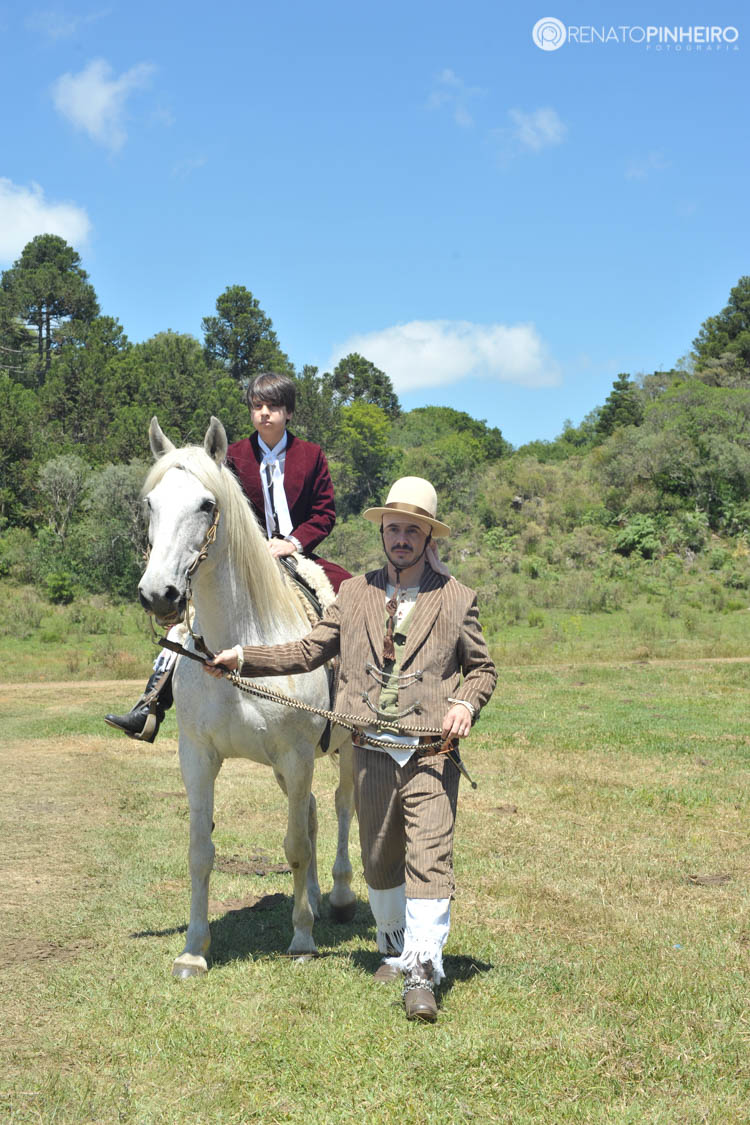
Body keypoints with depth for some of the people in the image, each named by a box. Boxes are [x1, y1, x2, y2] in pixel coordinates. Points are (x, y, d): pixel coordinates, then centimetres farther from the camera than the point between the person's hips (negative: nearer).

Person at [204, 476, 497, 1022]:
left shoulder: (456, 599, 3)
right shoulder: (354, 594, 9)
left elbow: (482, 667, 11)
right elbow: (310, 651, 11)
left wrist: (465, 702, -10)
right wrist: (243, 658, 2)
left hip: (431, 755, -3)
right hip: (372, 754, 3)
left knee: (429, 860, -11)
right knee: (380, 863, 14)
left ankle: (422, 975, -8)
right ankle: (396, 950, 34)